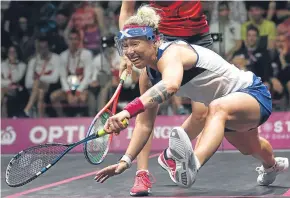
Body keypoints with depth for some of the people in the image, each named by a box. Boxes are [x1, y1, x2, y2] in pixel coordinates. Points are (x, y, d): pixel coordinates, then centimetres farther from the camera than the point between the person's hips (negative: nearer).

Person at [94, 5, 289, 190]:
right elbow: (144, 124, 1)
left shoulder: (171, 53, -33)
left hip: (254, 93, -10)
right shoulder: (147, 76, -6)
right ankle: (272, 166, 76)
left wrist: (127, 111, -67)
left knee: (218, 108, -45)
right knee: (249, 148, 39)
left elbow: (170, 85, -57)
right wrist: (126, 161, -9)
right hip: (226, 103, 10)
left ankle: (193, 164, -71)